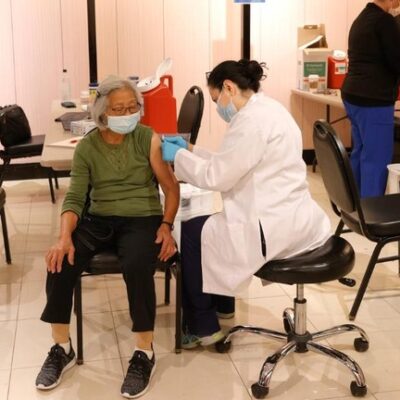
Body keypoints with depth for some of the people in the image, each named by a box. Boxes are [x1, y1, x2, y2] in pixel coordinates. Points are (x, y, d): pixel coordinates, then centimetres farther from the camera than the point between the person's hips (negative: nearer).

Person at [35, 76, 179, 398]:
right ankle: (62, 348, -1)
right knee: (60, 263, -23)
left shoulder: (148, 139, -2)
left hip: (142, 219, -3)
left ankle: (145, 352, -14)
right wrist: (65, 236, -18)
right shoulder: (87, 147, 4)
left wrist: (166, 225, -14)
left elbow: (171, 187, 0)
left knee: (136, 267, -35)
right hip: (98, 219, 3)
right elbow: (75, 197, -2)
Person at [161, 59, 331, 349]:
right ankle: (220, 302, 35)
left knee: (193, 234, 6)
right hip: (291, 218, 10)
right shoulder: (266, 109, 13)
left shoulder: (252, 120, -19)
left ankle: (202, 328, 18)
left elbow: (217, 177, -16)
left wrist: (178, 156, -3)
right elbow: (227, 165, 18)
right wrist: (190, 149, 14)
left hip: (275, 227, -10)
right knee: (210, 226, 23)